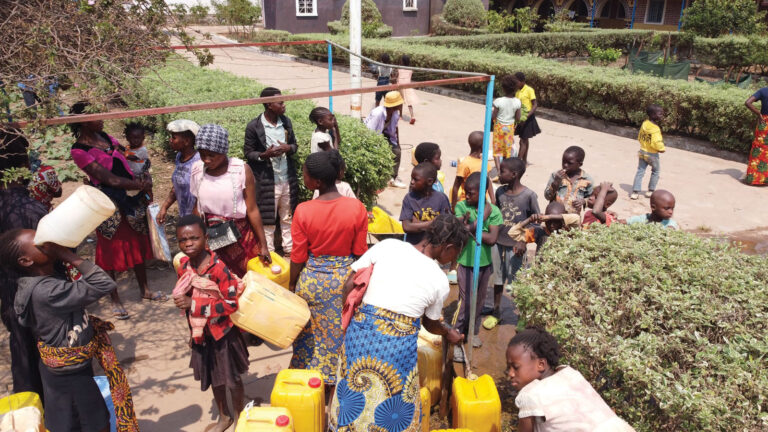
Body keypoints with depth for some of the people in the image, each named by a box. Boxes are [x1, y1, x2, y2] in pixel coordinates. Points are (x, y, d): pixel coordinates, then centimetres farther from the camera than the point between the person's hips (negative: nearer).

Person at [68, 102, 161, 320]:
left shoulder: (104, 136, 7)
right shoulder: (79, 150, -15)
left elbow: (125, 162, 9)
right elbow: (110, 179, -19)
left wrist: (142, 178, -9)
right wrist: (140, 185, -14)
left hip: (130, 197, 7)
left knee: (138, 243, 15)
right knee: (111, 248, 5)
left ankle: (144, 290, 31)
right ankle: (115, 299, 20)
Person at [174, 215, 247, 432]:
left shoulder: (218, 268, -27)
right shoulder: (183, 266, -7)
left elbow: (231, 304, -27)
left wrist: (194, 304, -30)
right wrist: (193, 330, 15)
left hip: (223, 332, -5)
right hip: (201, 334, 6)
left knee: (232, 378, 13)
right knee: (214, 378, 22)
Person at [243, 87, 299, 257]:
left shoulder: (286, 122, 4)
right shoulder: (254, 126, -11)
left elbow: (295, 144, 13)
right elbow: (248, 152, -5)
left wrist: (288, 148, -11)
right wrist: (265, 155, -23)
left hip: (288, 179, 5)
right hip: (267, 182, -5)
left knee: (288, 217, 16)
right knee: (268, 220, 6)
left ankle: (289, 249, 30)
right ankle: (268, 252, 19)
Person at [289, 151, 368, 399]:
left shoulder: (303, 211, -18)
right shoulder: (357, 208, -15)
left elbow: (298, 257, -9)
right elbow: (360, 252, -6)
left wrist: (292, 285, 6)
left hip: (312, 279, -1)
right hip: (344, 278, 1)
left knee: (309, 332, 21)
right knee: (339, 332, 19)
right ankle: (335, 384, 35)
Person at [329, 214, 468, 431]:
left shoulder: (387, 245, 1)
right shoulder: (440, 281, 0)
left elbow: (349, 286, 2)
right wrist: (448, 332, 36)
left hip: (362, 330, 3)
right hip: (399, 343, -2)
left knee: (353, 395, 21)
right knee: (391, 409, 18)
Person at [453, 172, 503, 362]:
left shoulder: (494, 211, -6)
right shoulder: (461, 206, -8)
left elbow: (492, 239, -15)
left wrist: (470, 228, -18)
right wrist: (483, 215, -24)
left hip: (484, 263, 3)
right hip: (466, 262, -3)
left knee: (479, 300, 17)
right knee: (465, 302, -3)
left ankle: (473, 332, 37)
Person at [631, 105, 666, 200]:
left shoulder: (644, 124, 0)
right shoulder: (655, 129, -24)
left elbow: (639, 137, 10)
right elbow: (657, 143, -28)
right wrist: (662, 149, -11)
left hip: (642, 152, 6)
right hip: (652, 154, -6)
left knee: (640, 172, 9)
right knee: (656, 171, 16)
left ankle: (635, 192, 4)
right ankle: (650, 191, 21)